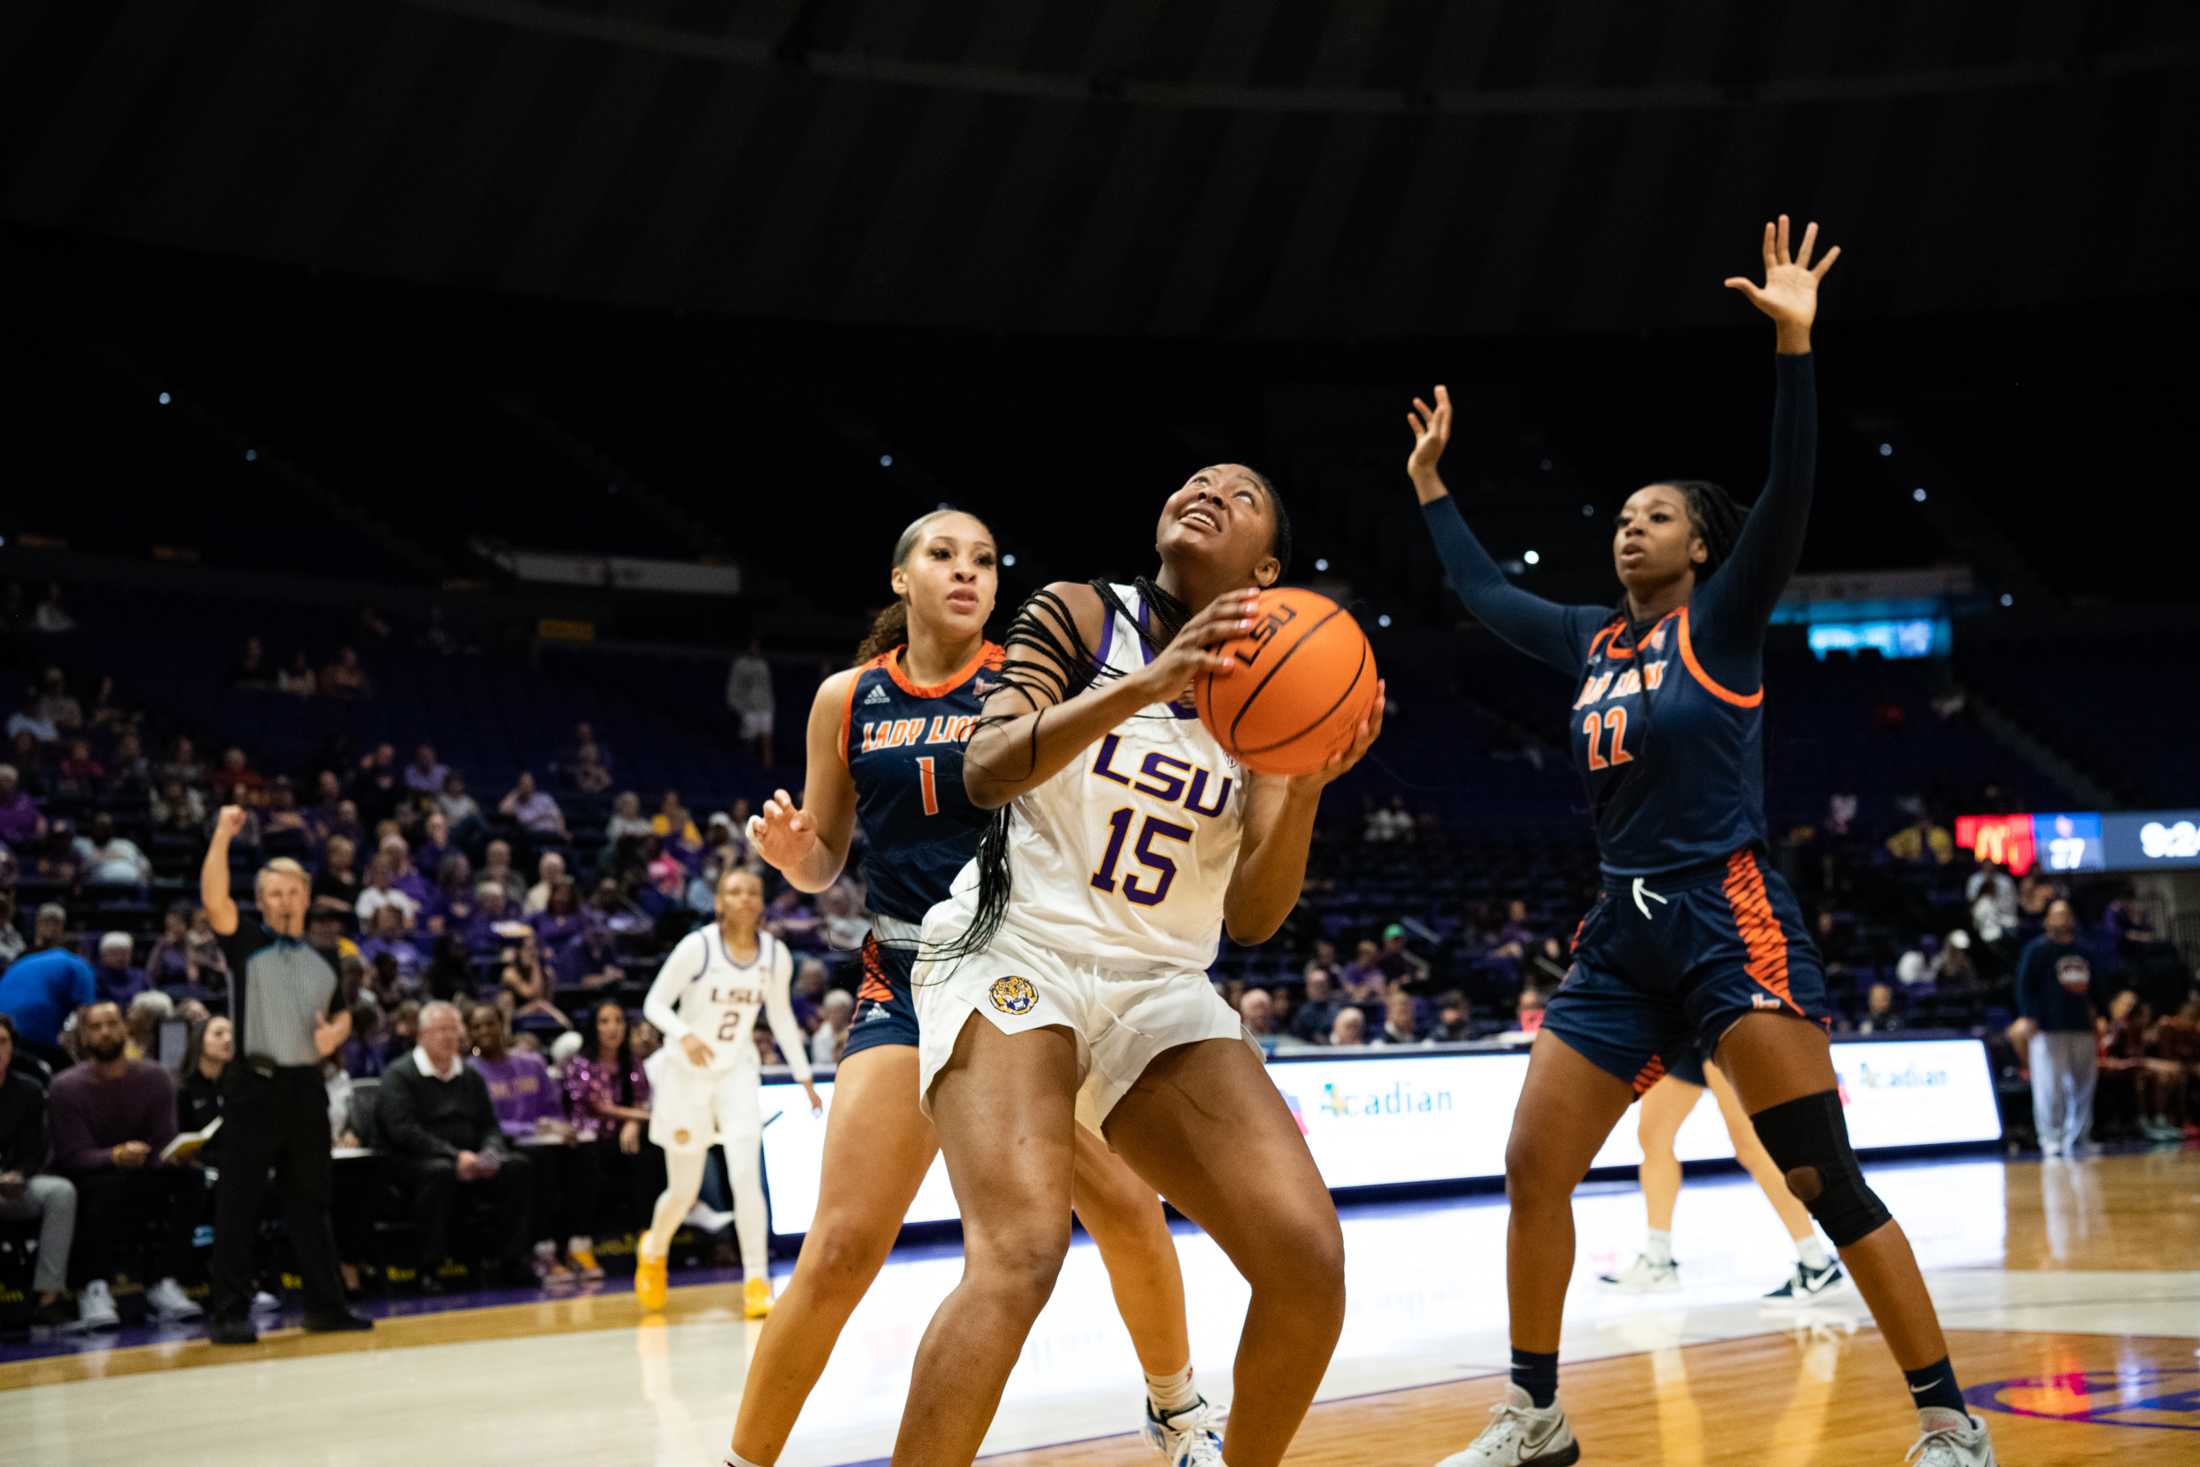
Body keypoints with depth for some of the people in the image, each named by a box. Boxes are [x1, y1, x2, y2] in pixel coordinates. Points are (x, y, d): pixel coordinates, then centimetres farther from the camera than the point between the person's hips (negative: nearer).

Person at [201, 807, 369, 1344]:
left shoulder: (323, 959, 16)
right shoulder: (245, 944, 2)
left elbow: (342, 1013, 27)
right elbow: (214, 899, -15)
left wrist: (335, 1032, 3)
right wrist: (223, 835, -22)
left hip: (306, 1088, 5)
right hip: (253, 1086, -4)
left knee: (311, 1200, 11)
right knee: (237, 1203, -4)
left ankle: (326, 1305, 18)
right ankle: (231, 1314, -1)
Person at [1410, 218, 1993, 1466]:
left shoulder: (1720, 621, -1)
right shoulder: (1594, 640, 15)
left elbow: (1788, 502, -16)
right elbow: (1486, 594, 31)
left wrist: (1795, 346, -25)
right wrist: (1430, 483, 35)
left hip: (1732, 923, -7)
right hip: (1624, 934, 7)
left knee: (1827, 1182, -10)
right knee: (1533, 1169, 2)